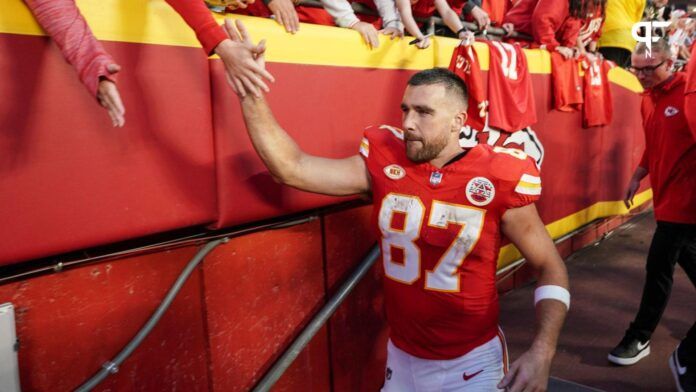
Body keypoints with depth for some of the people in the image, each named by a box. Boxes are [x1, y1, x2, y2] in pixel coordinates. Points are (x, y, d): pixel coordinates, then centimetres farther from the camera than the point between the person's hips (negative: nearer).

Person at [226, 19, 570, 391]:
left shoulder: (497, 180, -14)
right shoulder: (383, 163, -7)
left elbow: (550, 267, -5)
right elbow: (290, 168, -11)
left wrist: (542, 351, -18)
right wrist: (250, 92, -20)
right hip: (401, 357, 3)